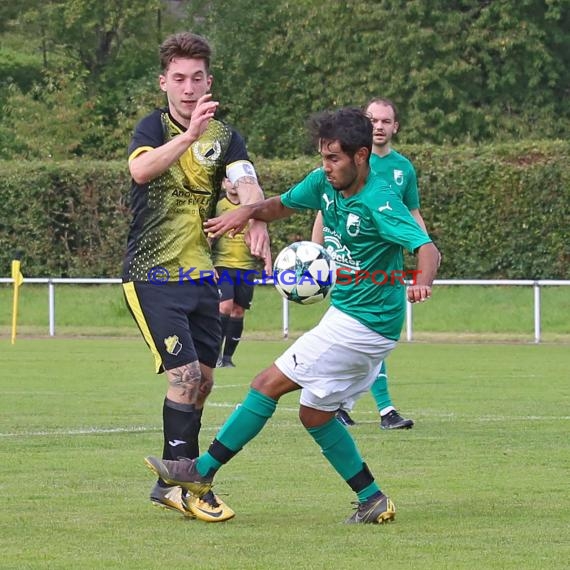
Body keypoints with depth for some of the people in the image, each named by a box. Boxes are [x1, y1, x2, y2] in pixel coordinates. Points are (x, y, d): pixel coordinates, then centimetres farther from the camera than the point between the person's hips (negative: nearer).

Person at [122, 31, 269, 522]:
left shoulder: (224, 136, 4)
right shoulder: (153, 128, -7)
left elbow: (247, 182, -14)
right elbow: (141, 170, -30)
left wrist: (256, 220, -37)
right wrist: (189, 135, -45)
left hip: (200, 276, 5)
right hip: (152, 276, -5)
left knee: (201, 381, 9)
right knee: (184, 375, -13)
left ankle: (171, 481, 21)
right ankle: (186, 483, -5)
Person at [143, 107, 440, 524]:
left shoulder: (379, 202, -22)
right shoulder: (325, 183, 2)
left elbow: (426, 247, -31)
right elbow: (282, 205, 18)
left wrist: (422, 283, -53)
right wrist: (248, 212, -4)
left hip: (364, 325, -9)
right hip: (348, 314, 9)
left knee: (269, 384, -7)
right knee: (315, 415, 12)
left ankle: (202, 471, 1)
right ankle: (373, 501, 17)